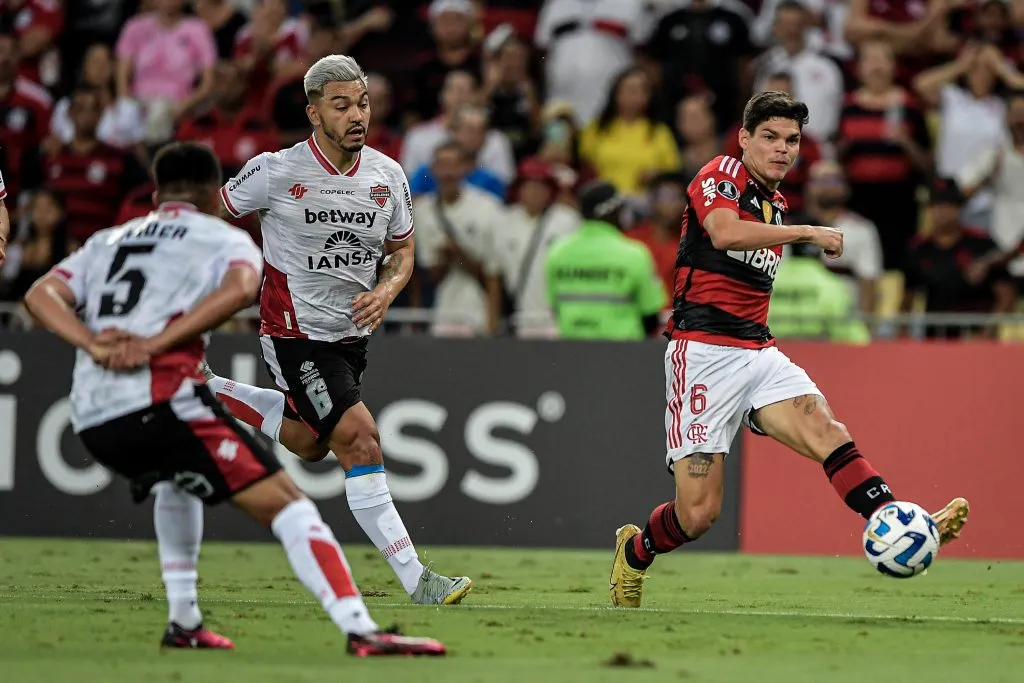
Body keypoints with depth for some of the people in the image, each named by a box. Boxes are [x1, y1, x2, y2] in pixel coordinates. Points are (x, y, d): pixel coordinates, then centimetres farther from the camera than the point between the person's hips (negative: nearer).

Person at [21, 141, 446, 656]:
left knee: (178, 479, 37)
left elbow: (40, 294, 12)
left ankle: (183, 622, 32)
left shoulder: (108, 242, 27)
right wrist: (154, 345, -15)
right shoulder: (226, 239, 12)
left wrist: (94, 344, -2)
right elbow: (238, 288, -12)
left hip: (91, 419, 6)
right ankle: (360, 630, -22)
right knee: (284, 501, -7)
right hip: (159, 398, -6)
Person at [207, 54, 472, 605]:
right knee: (359, 438, -18)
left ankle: (209, 392, 41)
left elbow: (403, 250, 9)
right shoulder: (276, 172, -17)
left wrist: (385, 292, -11)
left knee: (308, 443, 22)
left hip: (352, 332, 7)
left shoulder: (388, 176, -4)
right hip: (296, 332, -7)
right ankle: (416, 581, -19)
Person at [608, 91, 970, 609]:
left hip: (758, 351, 6)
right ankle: (635, 552, 24)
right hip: (704, 350, -6)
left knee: (824, 429, -24)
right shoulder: (721, 175, -3)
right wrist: (808, 233, -25)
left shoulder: (776, 205, 21)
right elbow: (723, 233, -24)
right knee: (698, 512, -8)